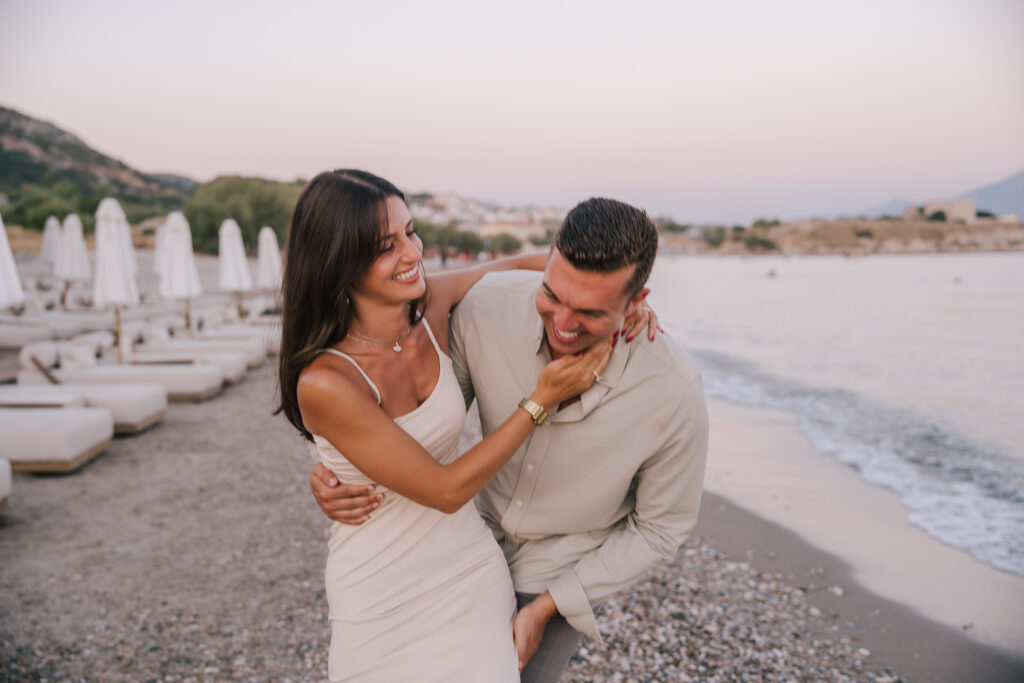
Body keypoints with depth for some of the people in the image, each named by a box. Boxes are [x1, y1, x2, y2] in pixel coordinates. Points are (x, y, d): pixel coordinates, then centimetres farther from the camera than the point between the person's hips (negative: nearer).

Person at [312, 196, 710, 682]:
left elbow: (660, 528, -14)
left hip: (567, 572, -3)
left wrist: (546, 609, -14)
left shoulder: (673, 391, -32)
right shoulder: (486, 305, -27)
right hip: (485, 532, 3)